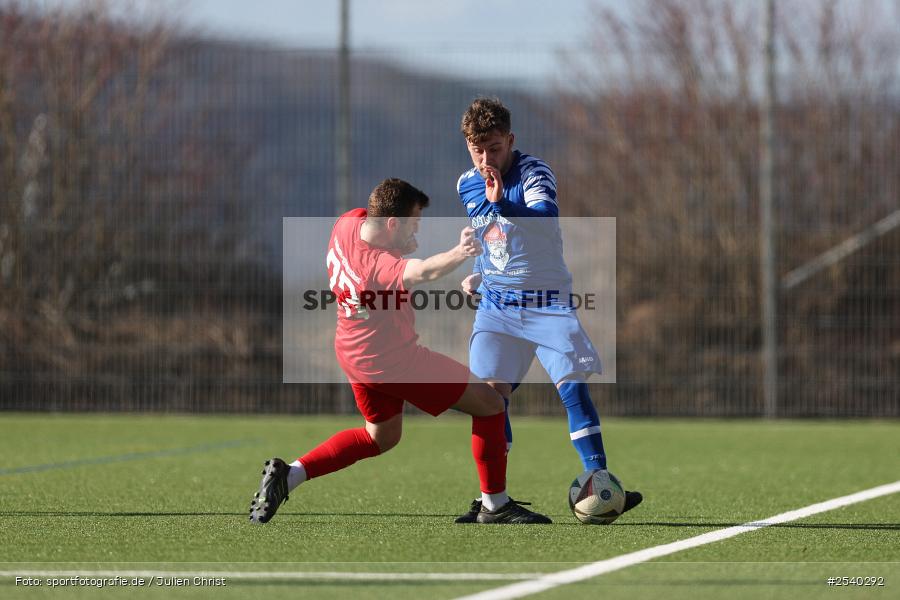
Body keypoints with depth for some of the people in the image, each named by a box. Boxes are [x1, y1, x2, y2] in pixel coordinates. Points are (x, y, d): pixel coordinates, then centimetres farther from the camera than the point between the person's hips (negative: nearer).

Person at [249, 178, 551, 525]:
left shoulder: (349, 223, -8)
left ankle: (288, 475, 14)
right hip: (392, 361, -9)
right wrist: (458, 254, -74)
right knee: (489, 404, 2)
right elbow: (423, 272, -56)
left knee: (381, 437, 28)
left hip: (354, 352, 9)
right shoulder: (378, 265, -33)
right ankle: (495, 505, 7)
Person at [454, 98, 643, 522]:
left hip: (547, 302, -4)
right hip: (496, 303, 4)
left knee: (573, 387, -13)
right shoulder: (466, 186, 5)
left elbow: (548, 215, -38)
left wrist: (503, 204, -54)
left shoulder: (533, 173, -14)